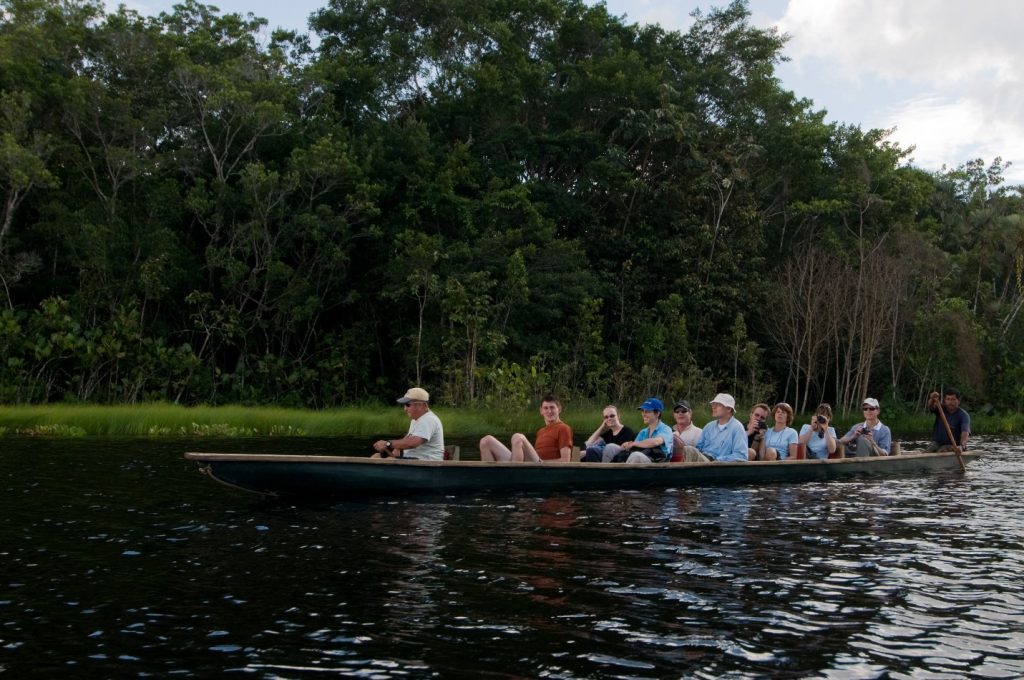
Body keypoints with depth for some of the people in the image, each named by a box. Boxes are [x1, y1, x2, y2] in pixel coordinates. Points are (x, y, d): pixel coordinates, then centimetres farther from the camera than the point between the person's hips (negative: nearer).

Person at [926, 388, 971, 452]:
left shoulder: (963, 415, -11)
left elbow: (965, 432, -26)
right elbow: (931, 407, -22)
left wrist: (962, 446, -47)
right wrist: (932, 399, -46)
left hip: (952, 445, -3)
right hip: (937, 443, 3)